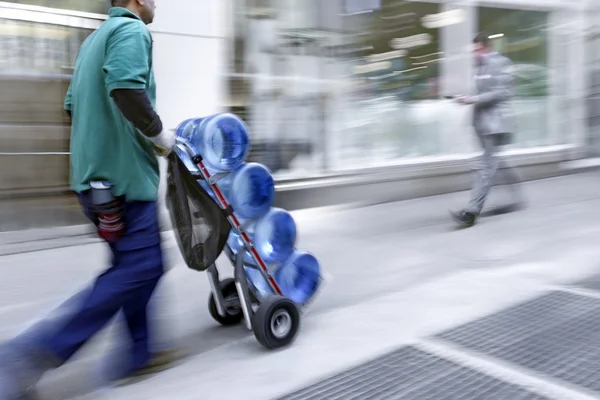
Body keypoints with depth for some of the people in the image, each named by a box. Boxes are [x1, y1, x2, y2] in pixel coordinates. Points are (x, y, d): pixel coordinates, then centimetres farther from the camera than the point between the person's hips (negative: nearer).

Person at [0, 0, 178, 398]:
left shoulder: (95, 37, 21)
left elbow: (73, 104, 23)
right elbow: (126, 87, -28)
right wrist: (158, 133, -15)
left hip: (96, 173, 10)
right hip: (126, 173, -10)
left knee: (135, 264, 15)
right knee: (139, 267, -8)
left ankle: (140, 353, 21)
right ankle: (33, 356, -9)